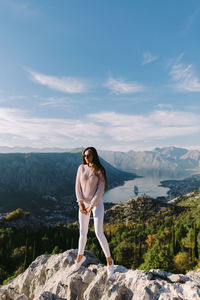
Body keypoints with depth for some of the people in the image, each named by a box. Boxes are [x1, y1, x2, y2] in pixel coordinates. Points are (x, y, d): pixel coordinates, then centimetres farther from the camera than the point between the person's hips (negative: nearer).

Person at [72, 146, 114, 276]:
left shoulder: (100, 171, -12)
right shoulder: (81, 167, -3)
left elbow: (101, 190, -15)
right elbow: (78, 186, -2)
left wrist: (91, 206, -16)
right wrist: (81, 204, -9)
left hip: (97, 203, -3)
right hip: (83, 203, 4)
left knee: (99, 233, -7)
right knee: (83, 232, 13)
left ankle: (109, 260, 16)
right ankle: (80, 256, 39)